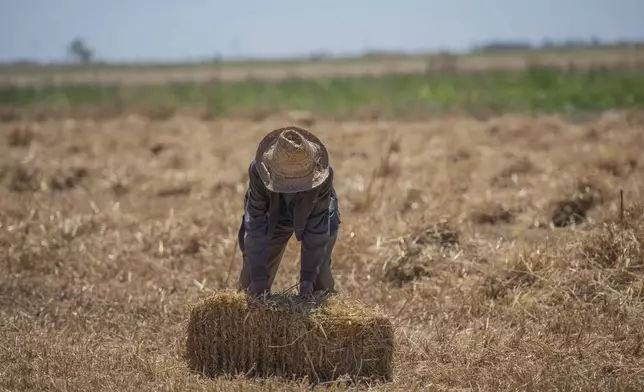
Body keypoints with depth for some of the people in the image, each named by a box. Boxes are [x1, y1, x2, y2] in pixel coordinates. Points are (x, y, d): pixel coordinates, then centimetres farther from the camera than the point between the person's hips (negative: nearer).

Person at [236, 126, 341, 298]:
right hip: (273, 218, 1)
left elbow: (316, 226, -31)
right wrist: (259, 276, -35)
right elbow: (255, 225, -32)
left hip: (312, 218, -1)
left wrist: (307, 276, -34)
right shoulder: (258, 170, -37)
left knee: (320, 281, -12)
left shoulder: (323, 172, -38)